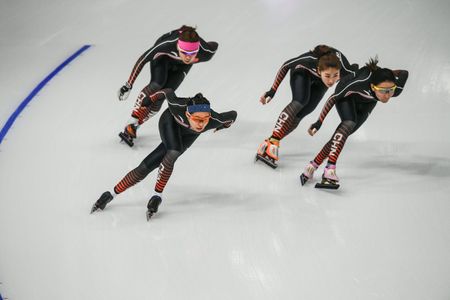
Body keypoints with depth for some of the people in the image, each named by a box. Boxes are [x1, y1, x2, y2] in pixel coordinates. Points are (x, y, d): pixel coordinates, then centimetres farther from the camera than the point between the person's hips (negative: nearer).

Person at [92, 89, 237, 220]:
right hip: (171, 121, -2)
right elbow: (168, 92, -19)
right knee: (173, 154, -29)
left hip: (188, 134, 2)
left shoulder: (214, 120, -40)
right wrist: (150, 99, 1)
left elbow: (233, 114, -18)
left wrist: (222, 126, 4)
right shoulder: (177, 106, -42)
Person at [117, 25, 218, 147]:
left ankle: (133, 127, 5)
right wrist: (128, 85, -28)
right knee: (157, 85, -28)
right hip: (163, 57, -2)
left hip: (181, 66, 2)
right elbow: (143, 59, -30)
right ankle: (132, 122, -16)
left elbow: (214, 45, -14)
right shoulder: (167, 44, -43)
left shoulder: (206, 53, -39)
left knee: (159, 97, -11)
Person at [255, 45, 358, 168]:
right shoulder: (309, 60, -41)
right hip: (303, 73, -2)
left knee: (298, 116, -10)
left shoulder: (345, 70, -41)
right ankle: (271, 142, -31)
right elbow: (285, 66, -22)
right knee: (300, 101, -29)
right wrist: (272, 91, -21)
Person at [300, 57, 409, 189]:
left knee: (344, 133, -5)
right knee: (349, 124, -28)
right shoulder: (361, 82, -45)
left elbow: (404, 73, -14)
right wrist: (319, 121, -28)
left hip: (367, 103, 4)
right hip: (347, 95, -4)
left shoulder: (396, 89, -37)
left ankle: (313, 166, 3)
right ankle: (330, 170, -37)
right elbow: (334, 97, -30)